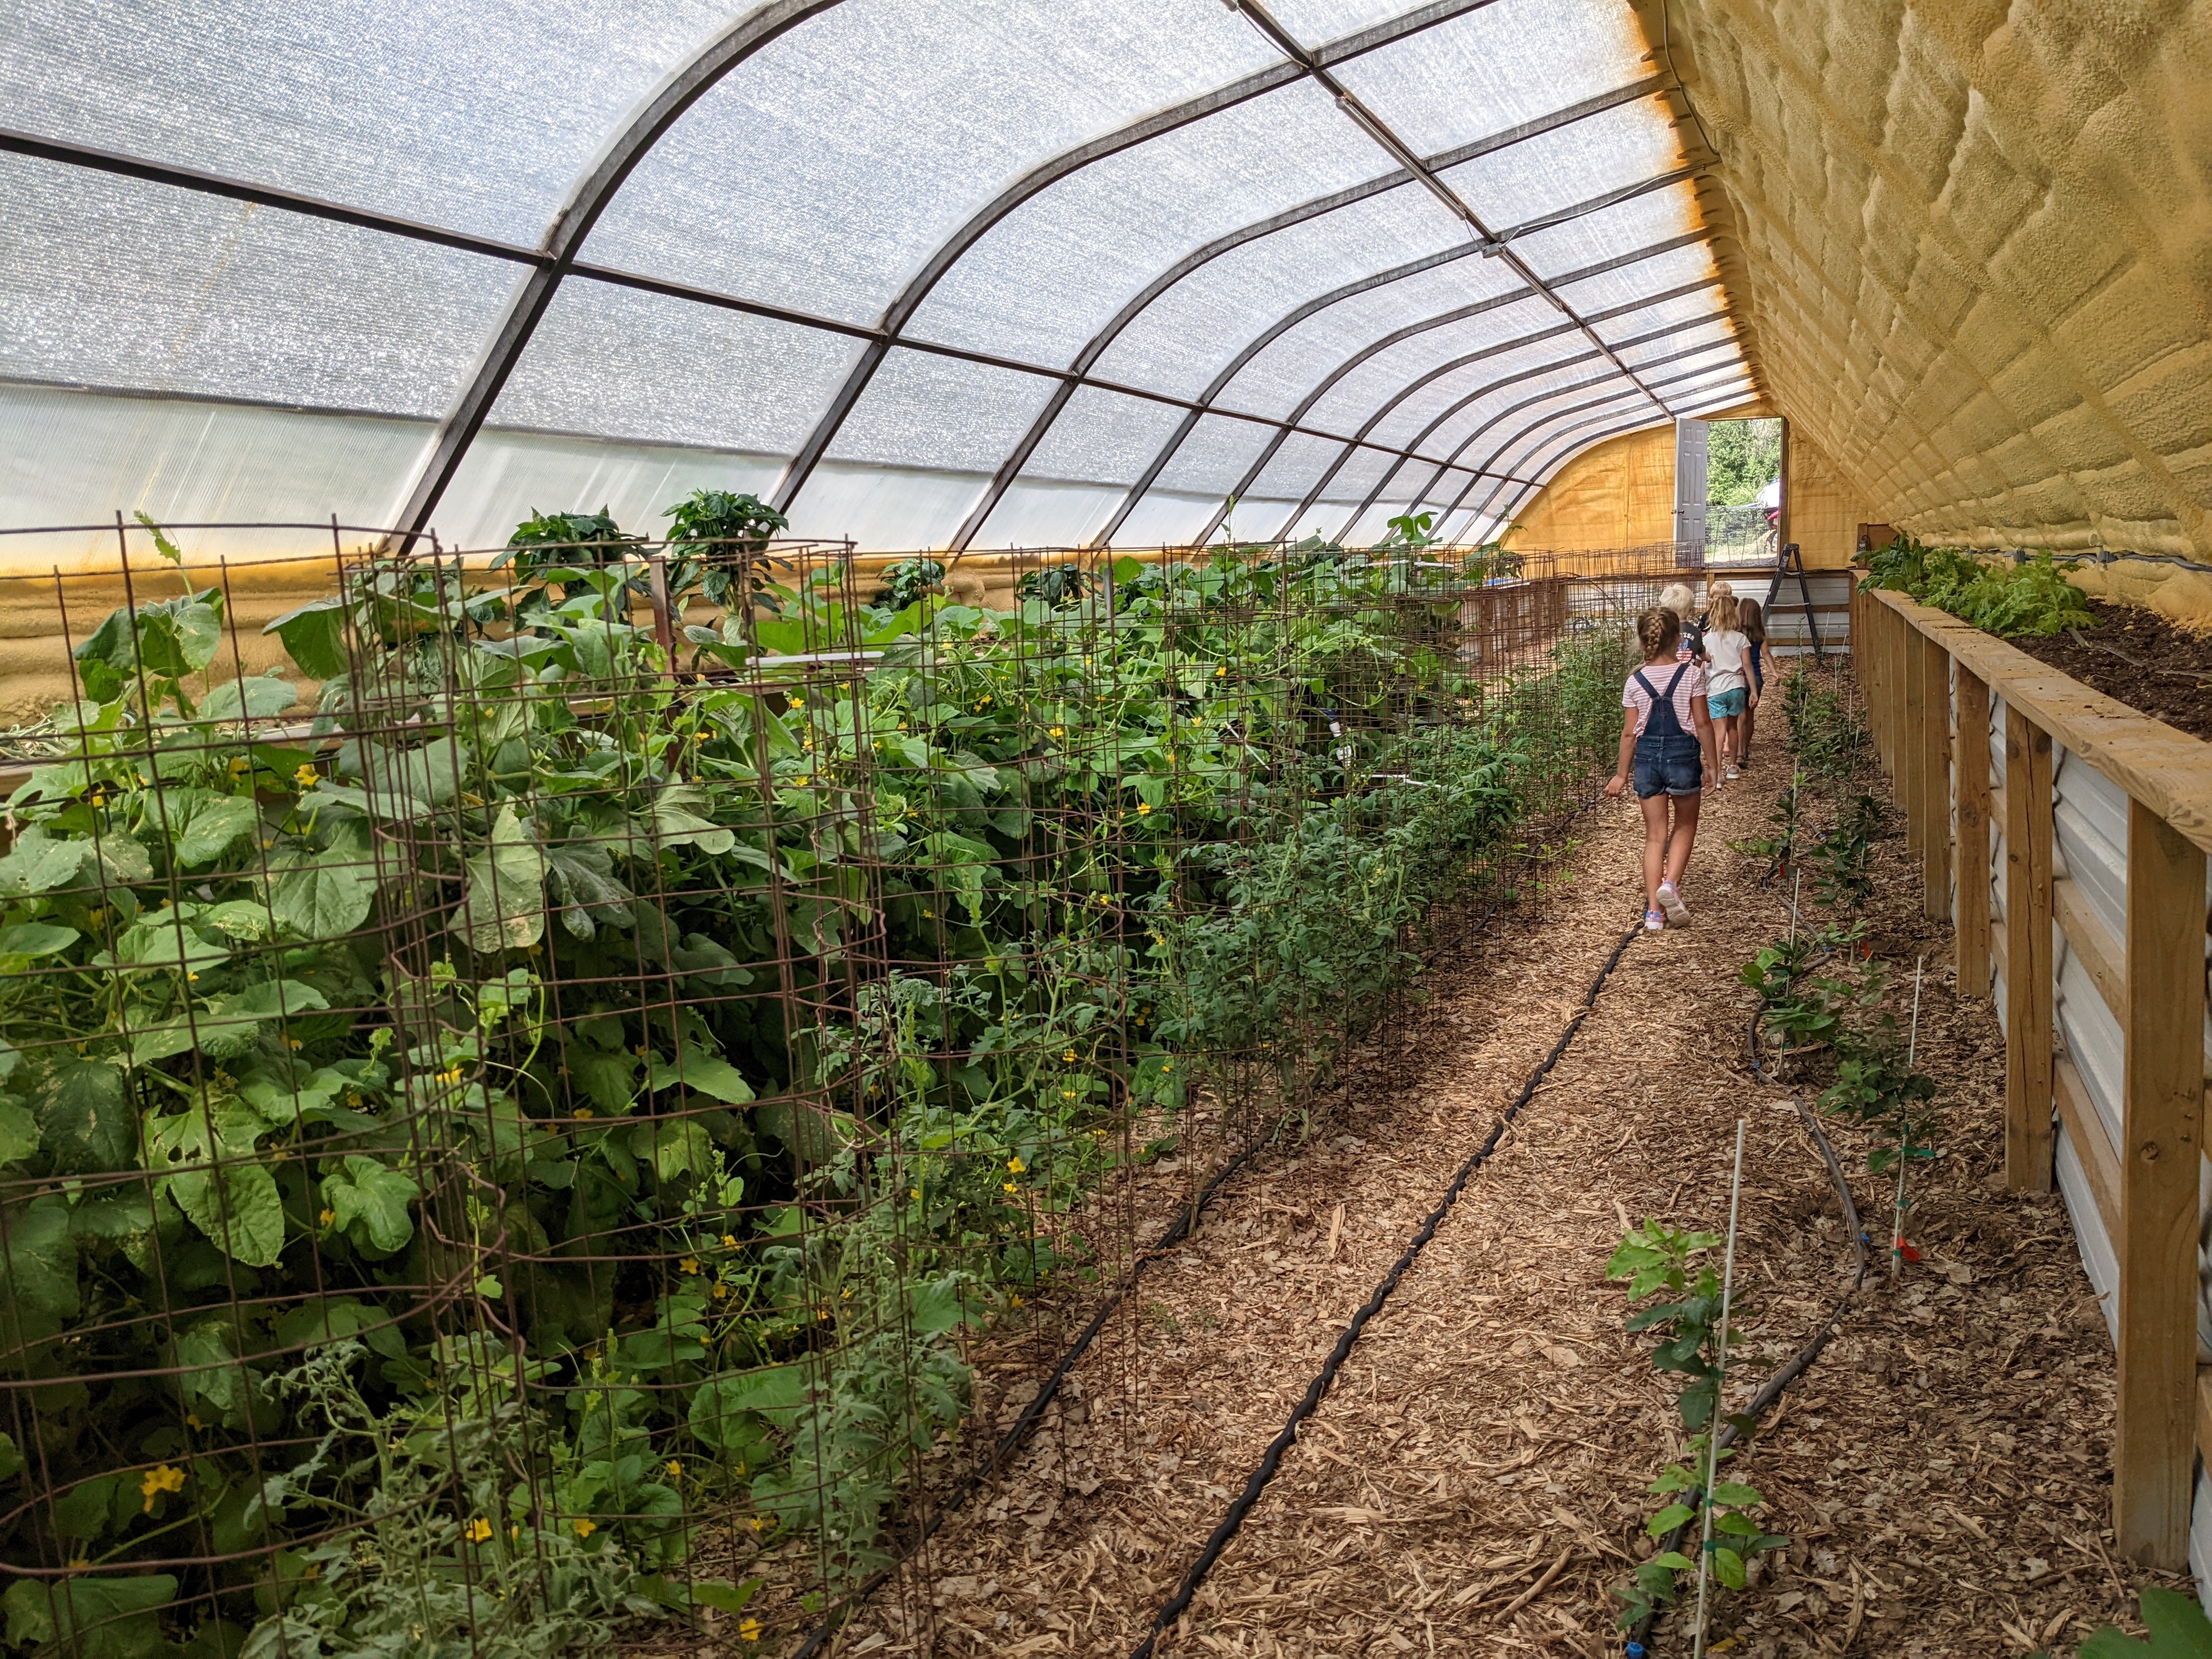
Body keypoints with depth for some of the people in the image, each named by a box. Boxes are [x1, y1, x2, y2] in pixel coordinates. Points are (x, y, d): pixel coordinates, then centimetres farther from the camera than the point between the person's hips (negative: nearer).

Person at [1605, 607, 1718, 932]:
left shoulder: (1635, 682, -3)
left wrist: (1622, 774, 8)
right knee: (1685, 826, 19)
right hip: (1683, 754, -2)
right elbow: (1703, 723, -6)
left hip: (1647, 756, 2)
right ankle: (1671, 883, -5)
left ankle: (1653, 910, 5)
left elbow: (1630, 732, 0)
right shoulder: (1691, 674, -7)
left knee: (1655, 834, 9)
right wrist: (1710, 764, 5)